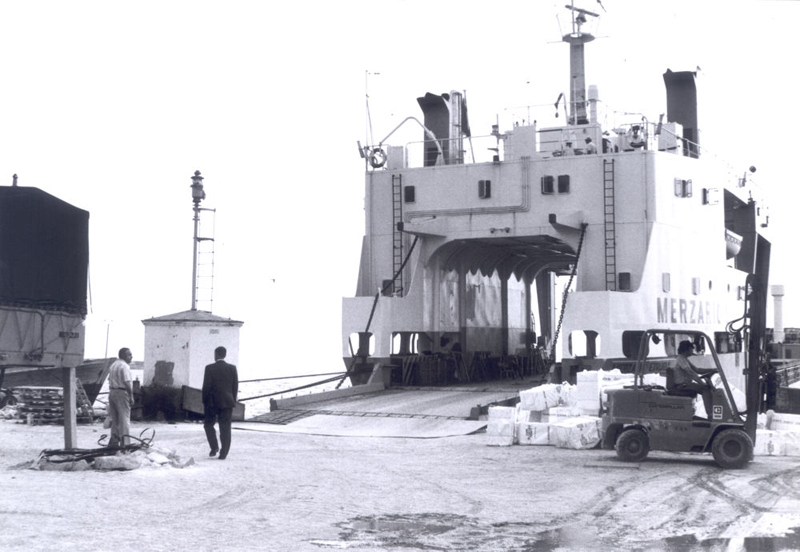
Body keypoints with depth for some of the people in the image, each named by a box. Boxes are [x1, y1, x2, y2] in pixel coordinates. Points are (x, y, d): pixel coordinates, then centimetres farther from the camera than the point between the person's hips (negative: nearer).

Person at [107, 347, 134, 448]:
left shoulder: (113, 365, 17)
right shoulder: (124, 366, -12)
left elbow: (110, 381, 17)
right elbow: (127, 383, -18)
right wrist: (131, 397, -15)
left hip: (112, 392, 9)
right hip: (122, 392, -9)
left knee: (115, 419, 14)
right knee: (124, 418, -5)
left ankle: (113, 442, 16)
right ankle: (125, 443, -6)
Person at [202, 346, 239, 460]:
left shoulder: (210, 368, -7)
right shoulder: (232, 368, 2)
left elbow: (206, 386, -7)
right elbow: (235, 386, 5)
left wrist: (204, 402, 2)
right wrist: (233, 401, 13)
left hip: (212, 402, -2)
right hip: (227, 402, 3)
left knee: (208, 424, 14)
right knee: (225, 428, 4)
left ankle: (214, 447, -1)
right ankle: (223, 453, 2)